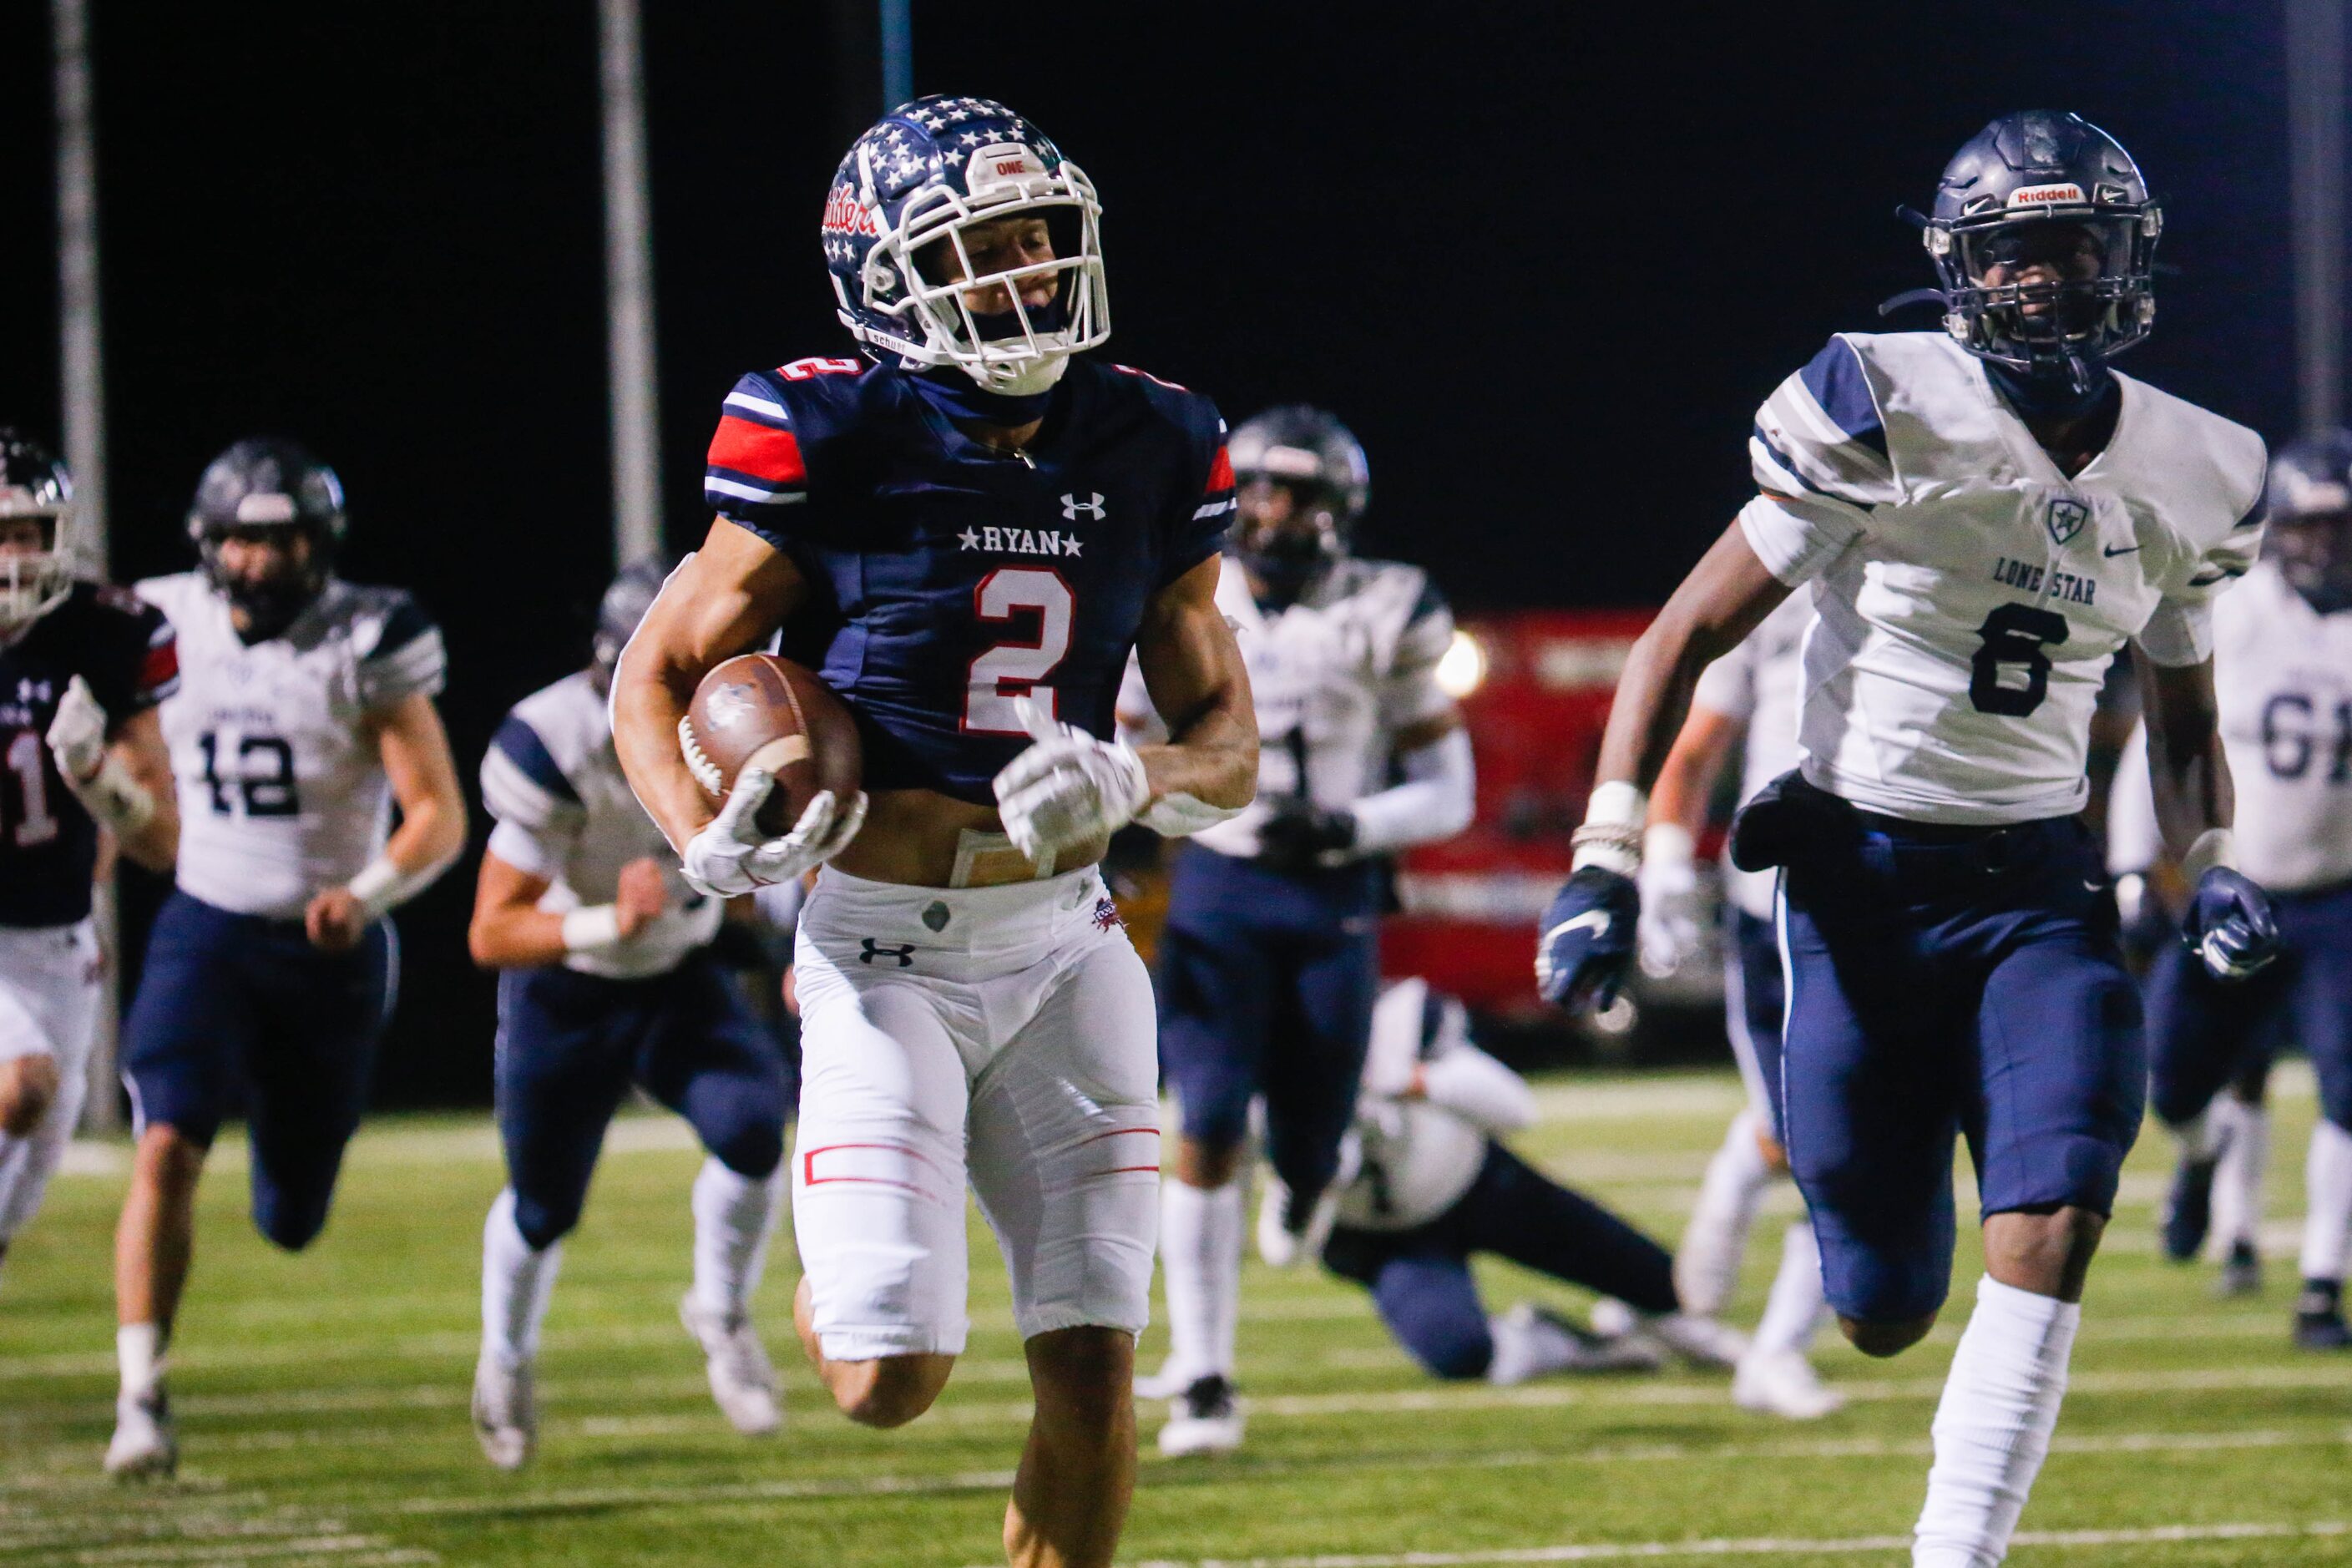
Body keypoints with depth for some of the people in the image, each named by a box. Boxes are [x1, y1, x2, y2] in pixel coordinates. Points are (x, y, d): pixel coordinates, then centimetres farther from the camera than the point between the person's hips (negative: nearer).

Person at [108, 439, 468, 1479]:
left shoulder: (364, 646, -11)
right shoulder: (170, 632, -2)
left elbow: (439, 817, -13)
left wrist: (366, 894, -27)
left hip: (329, 951, -1)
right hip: (206, 931, 1)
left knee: (289, 1222, 9)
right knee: (166, 1151, -22)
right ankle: (141, 1396, -20)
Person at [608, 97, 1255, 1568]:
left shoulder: (1146, 454, 2)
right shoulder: (838, 449, -10)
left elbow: (1229, 744, 8)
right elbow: (657, 678, -1)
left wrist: (1130, 782, -14)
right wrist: (709, 840, -20)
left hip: (1063, 944, 4)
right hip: (885, 949, -4)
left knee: (1093, 1367, -2)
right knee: (893, 1380, -9)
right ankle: (840, 1264, 26)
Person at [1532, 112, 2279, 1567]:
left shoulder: (2185, 477, 4)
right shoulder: (1891, 415, -11)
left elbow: (2185, 722, 21)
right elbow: (1686, 636, -7)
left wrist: (2214, 863, 1)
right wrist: (1607, 859, -16)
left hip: (2037, 887, 3)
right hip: (1861, 882, -3)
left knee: (2053, 1228, -21)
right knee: (1886, 1316, 2)